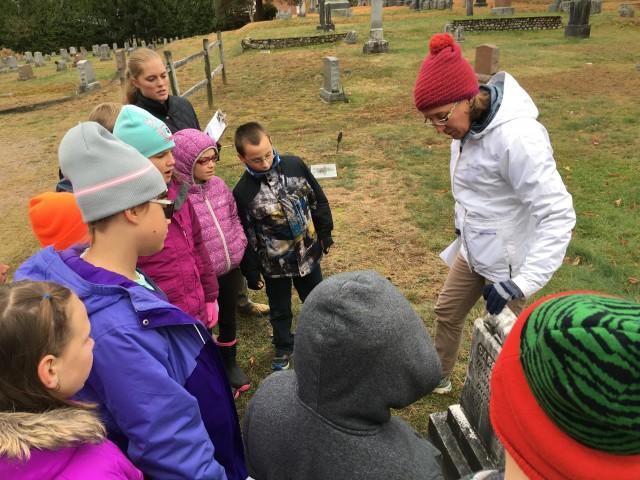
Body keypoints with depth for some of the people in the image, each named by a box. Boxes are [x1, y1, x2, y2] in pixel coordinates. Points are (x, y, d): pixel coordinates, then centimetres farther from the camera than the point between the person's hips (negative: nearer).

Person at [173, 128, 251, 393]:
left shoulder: (218, 184, -1)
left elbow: (234, 217, 12)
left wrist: (239, 244, 3)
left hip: (231, 268, 6)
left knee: (228, 319, 24)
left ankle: (230, 363, 47)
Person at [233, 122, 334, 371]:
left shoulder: (295, 165, -13)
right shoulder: (243, 192, -19)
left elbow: (318, 200, 1)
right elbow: (245, 238, -11)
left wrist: (325, 233, 6)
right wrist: (251, 272, -4)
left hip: (308, 253, 3)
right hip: (274, 265, -2)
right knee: (280, 311, 18)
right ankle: (283, 348, 45)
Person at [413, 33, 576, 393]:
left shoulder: (516, 136, -30)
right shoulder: (470, 123, -3)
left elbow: (558, 215, -30)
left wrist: (523, 281, -33)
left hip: (508, 261, -9)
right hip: (473, 250, 9)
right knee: (447, 312, 22)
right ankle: (438, 378, 45)